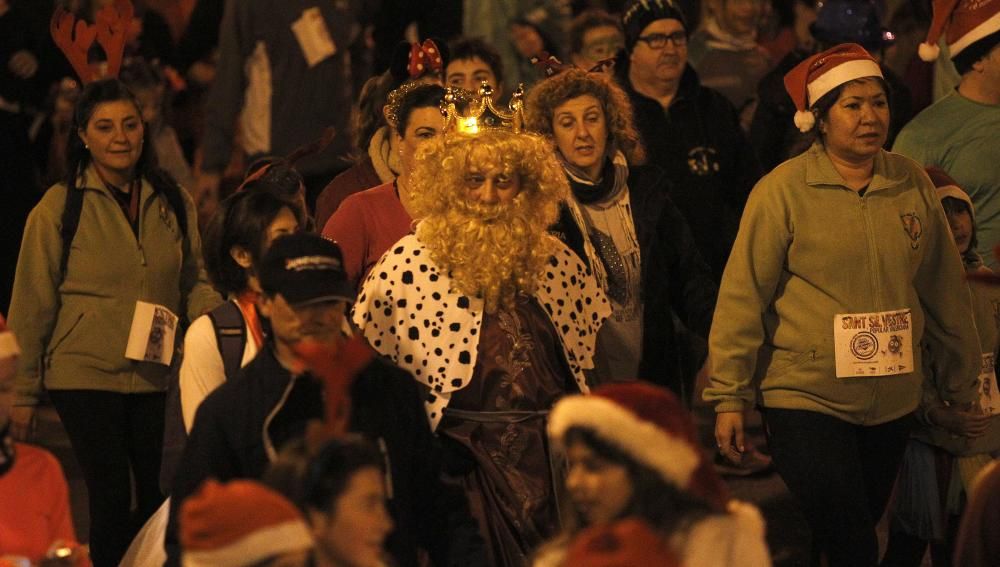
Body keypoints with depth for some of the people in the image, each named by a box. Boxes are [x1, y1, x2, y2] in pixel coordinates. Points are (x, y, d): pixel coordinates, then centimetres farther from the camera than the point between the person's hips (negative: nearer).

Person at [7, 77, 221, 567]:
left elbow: (195, 283, 13)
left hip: (158, 375, 3)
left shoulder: (173, 204, 9)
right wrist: (24, 394, -1)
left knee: (162, 502, 2)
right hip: (86, 374, -3)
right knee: (112, 499, -7)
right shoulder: (59, 207, -2)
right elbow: (33, 303, 0)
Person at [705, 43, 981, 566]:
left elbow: (944, 289, 12)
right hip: (805, 400, -4)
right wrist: (728, 397, -8)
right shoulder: (783, 190, -10)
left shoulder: (912, 184, 3)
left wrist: (963, 381, 17)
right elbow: (743, 296, -8)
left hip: (893, 402, 4)